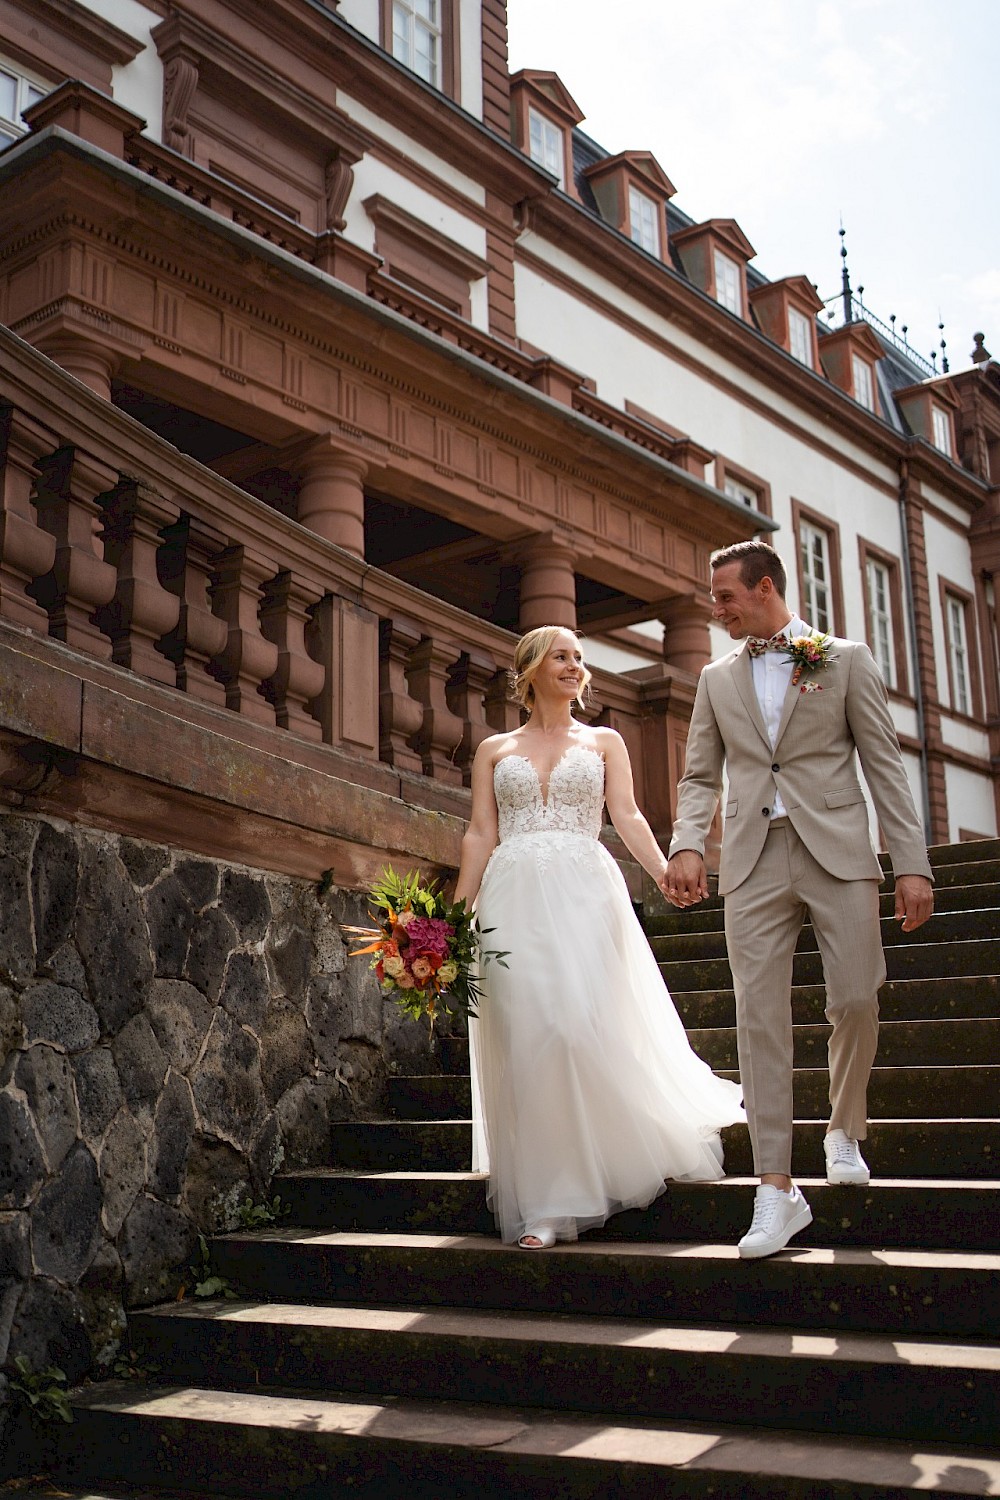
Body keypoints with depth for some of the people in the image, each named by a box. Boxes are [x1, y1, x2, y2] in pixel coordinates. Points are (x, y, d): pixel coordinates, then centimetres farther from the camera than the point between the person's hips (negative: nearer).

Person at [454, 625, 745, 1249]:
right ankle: (545, 1203, 2)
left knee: (588, 1029, -11)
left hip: (584, 895, 0)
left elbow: (628, 816, 2)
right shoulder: (495, 749, 16)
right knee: (526, 1039, -4)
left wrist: (666, 870, -16)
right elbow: (480, 835, 10)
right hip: (514, 901, 1)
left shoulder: (604, 742, 15)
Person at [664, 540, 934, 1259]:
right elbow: (701, 777, 14)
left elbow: (884, 763, 3)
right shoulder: (717, 679, 16)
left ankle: (845, 1132, 25)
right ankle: (778, 1189, 1)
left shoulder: (846, 659, 6)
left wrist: (912, 862, -5)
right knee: (760, 1018, -4)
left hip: (837, 850, -2)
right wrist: (687, 846, -5)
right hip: (753, 860, 2)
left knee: (855, 1002, -5)